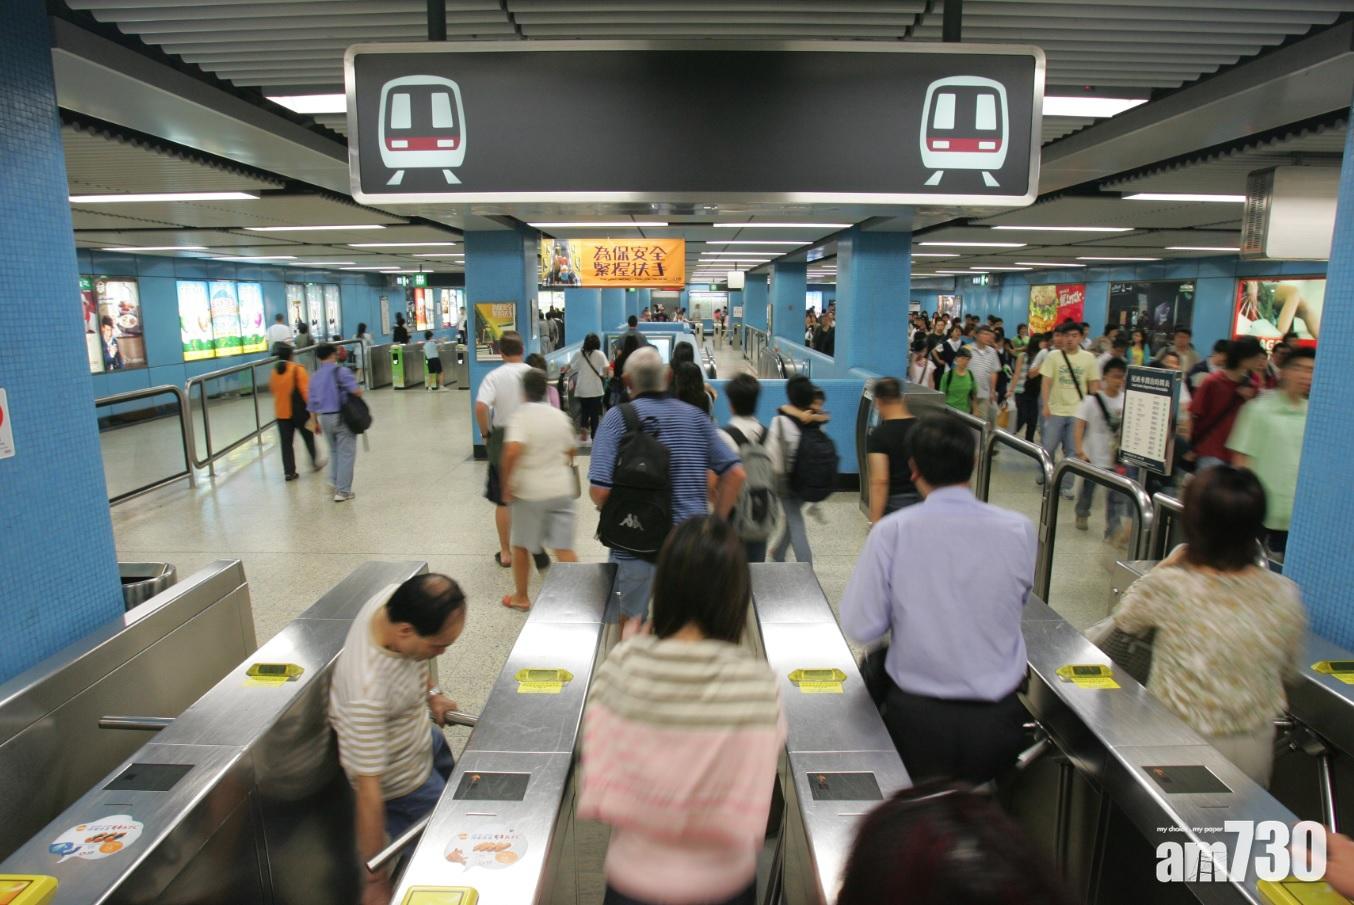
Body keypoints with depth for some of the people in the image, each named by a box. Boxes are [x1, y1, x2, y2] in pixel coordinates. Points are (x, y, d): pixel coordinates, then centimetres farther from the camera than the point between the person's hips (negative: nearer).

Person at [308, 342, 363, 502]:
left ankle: (334, 484, 21)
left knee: (334, 451, 23)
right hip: (342, 416, -6)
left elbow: (312, 404, 11)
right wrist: (359, 390, 4)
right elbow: (356, 391, -20)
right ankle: (343, 491, 2)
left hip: (325, 418, 6)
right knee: (346, 453, 1)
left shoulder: (315, 377, 9)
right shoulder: (341, 372, -9)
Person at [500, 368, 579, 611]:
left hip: (529, 491, -4)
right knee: (564, 548, 5)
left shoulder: (521, 416, -12)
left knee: (521, 545, 15)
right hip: (561, 489, 4)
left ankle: (521, 597, 27)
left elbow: (512, 451, -27)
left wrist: (506, 484, -17)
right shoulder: (560, 416, 5)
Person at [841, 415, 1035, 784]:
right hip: (997, 722, 2)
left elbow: (860, 628, -10)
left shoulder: (891, 532, -14)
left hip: (919, 718, -1)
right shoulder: (1019, 530, -8)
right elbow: (1017, 602, 9)